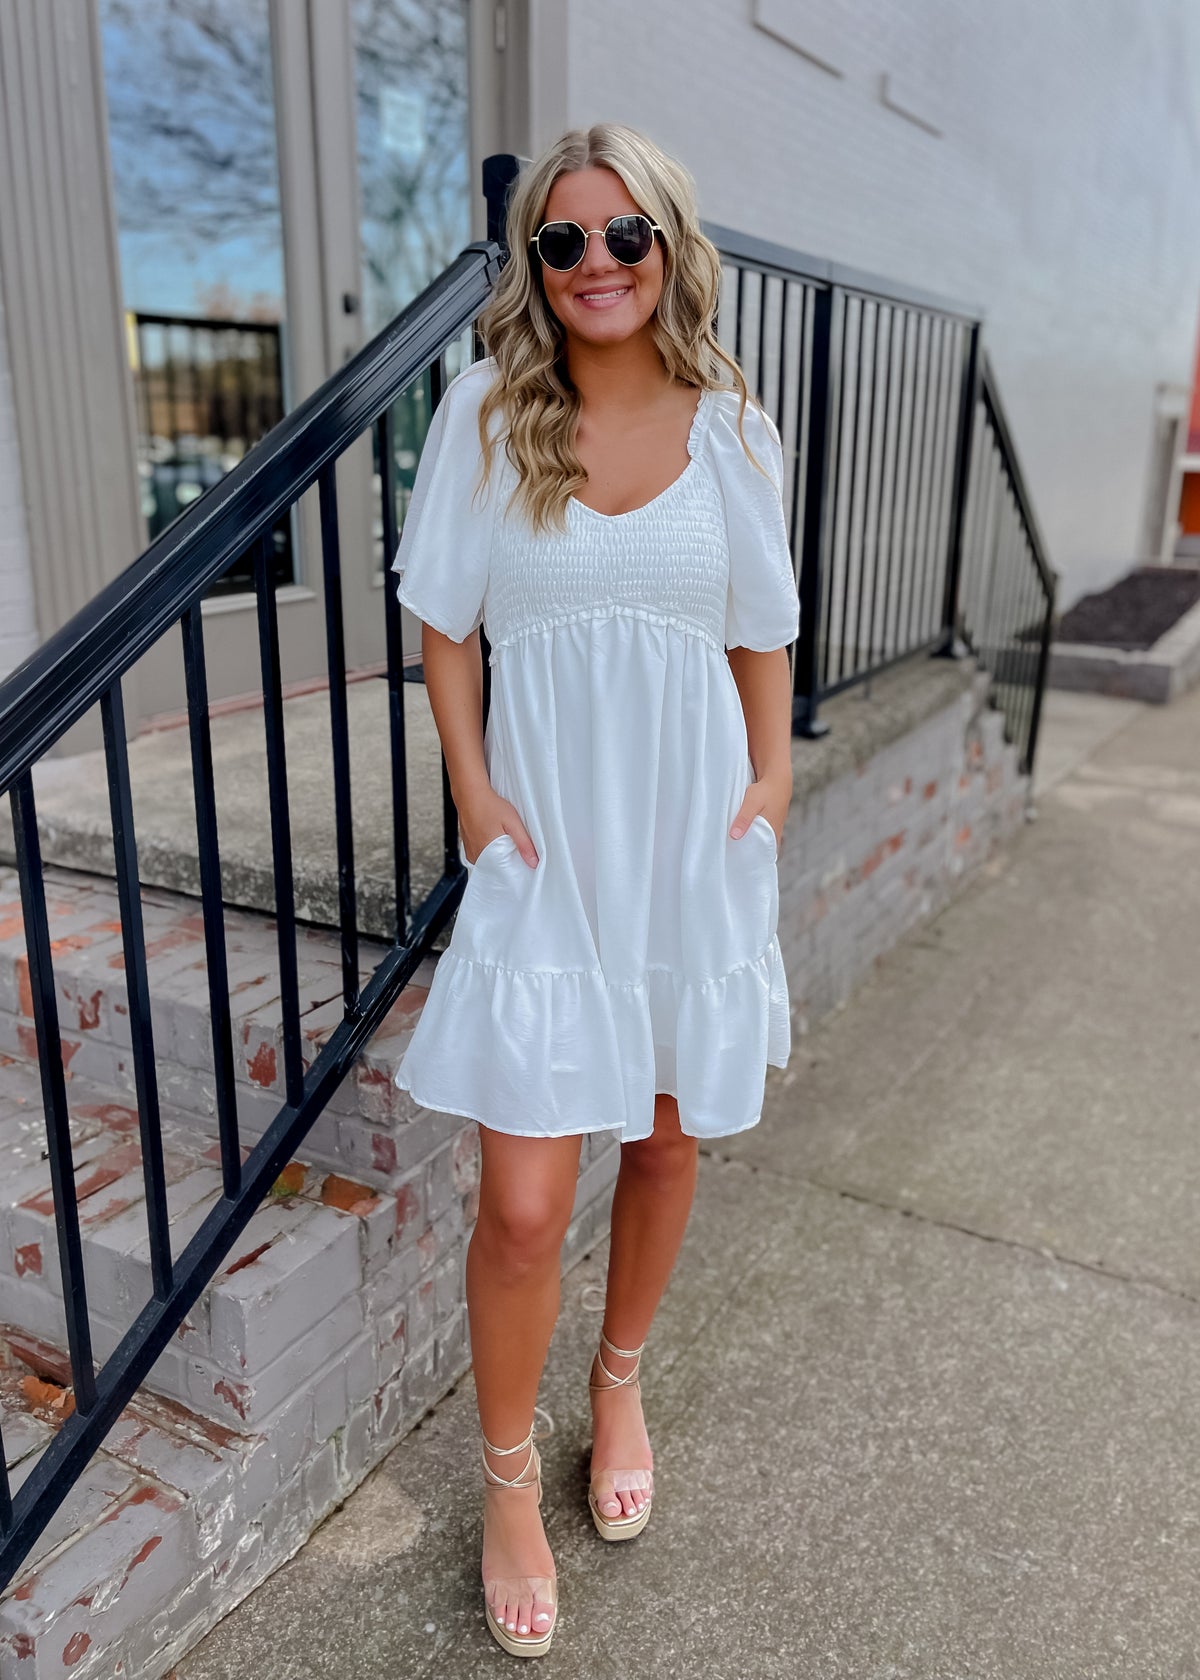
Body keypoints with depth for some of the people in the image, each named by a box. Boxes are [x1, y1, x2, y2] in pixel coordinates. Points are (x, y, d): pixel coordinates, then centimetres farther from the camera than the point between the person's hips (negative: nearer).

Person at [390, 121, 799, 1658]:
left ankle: (622, 1381, 45)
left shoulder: (730, 428, 3)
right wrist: (473, 790, -7)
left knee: (668, 1136, 16)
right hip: (543, 840, -2)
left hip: (693, 836, 3)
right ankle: (510, 1476, 26)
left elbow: (763, 629, 10)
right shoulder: (485, 411, -2)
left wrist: (771, 782, 1)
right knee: (524, 1200, -3)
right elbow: (444, 620, 2)